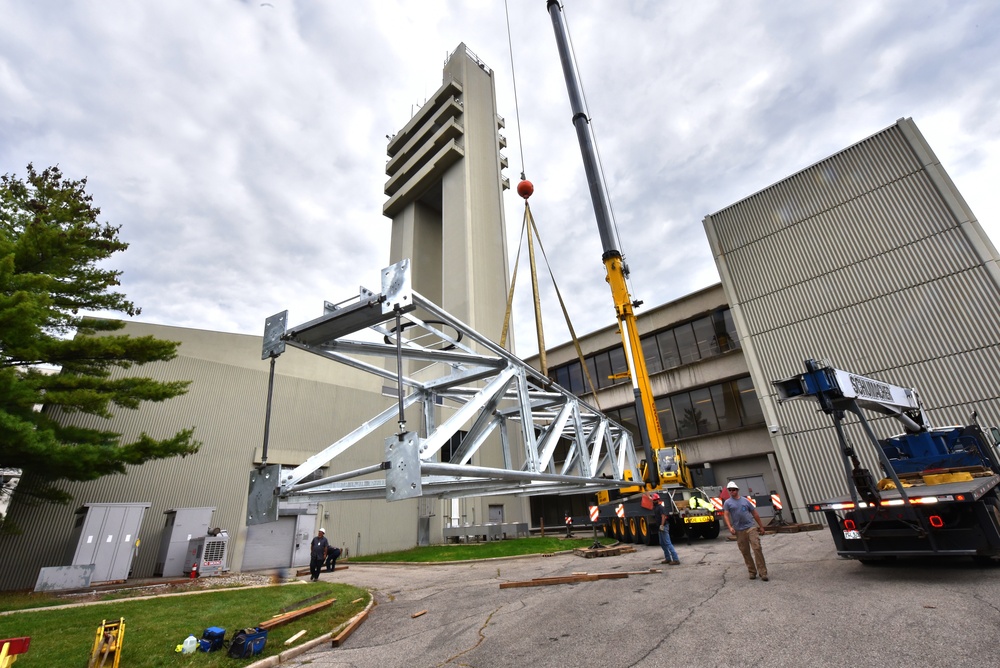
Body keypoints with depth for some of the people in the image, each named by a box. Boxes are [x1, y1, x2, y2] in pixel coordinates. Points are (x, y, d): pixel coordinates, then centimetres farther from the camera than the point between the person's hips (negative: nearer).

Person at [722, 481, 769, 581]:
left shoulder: (745, 500, 10)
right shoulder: (727, 503, 4)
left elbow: (754, 513, 16)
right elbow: (726, 515, -5)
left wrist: (761, 526, 16)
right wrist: (730, 527, -18)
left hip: (751, 527, 0)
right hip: (739, 530, 0)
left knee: (757, 548, -9)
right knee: (745, 552, 5)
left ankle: (762, 572, -3)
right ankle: (752, 572, 17)